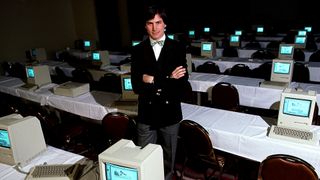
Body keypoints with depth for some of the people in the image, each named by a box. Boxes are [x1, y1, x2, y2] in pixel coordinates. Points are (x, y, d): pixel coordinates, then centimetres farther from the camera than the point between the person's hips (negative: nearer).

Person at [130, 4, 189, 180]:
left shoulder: (178, 48, -3)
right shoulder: (138, 50, -1)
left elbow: (182, 82, -11)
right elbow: (136, 86, -10)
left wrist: (153, 80, -18)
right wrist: (167, 80, -19)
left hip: (170, 113, 0)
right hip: (146, 113, 1)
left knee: (168, 158, 19)